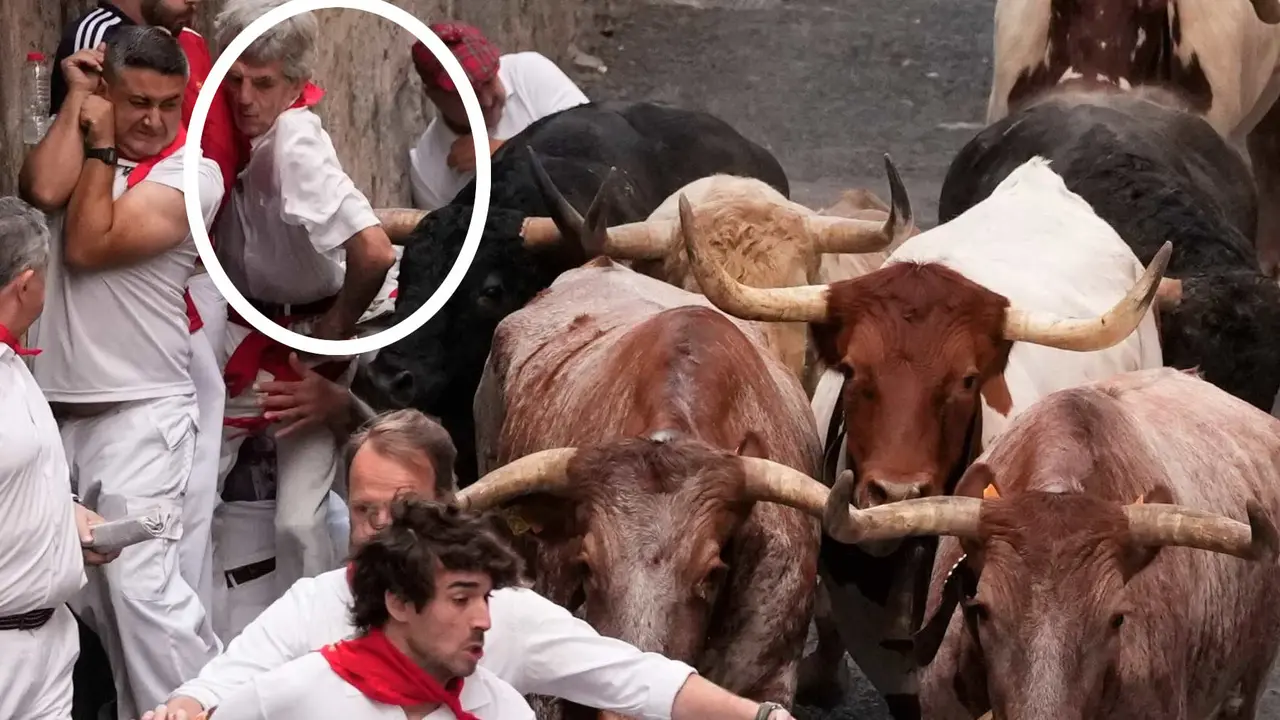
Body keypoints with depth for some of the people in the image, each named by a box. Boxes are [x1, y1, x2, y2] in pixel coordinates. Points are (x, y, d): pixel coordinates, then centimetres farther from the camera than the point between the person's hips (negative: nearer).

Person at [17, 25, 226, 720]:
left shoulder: (191, 174, -6)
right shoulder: (80, 147, 11)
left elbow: (87, 246, -13)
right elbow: (43, 190, -13)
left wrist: (101, 146, -6)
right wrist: (77, 99, -4)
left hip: (139, 412, -6)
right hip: (54, 407, 6)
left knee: (141, 583, -15)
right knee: (80, 586, 5)